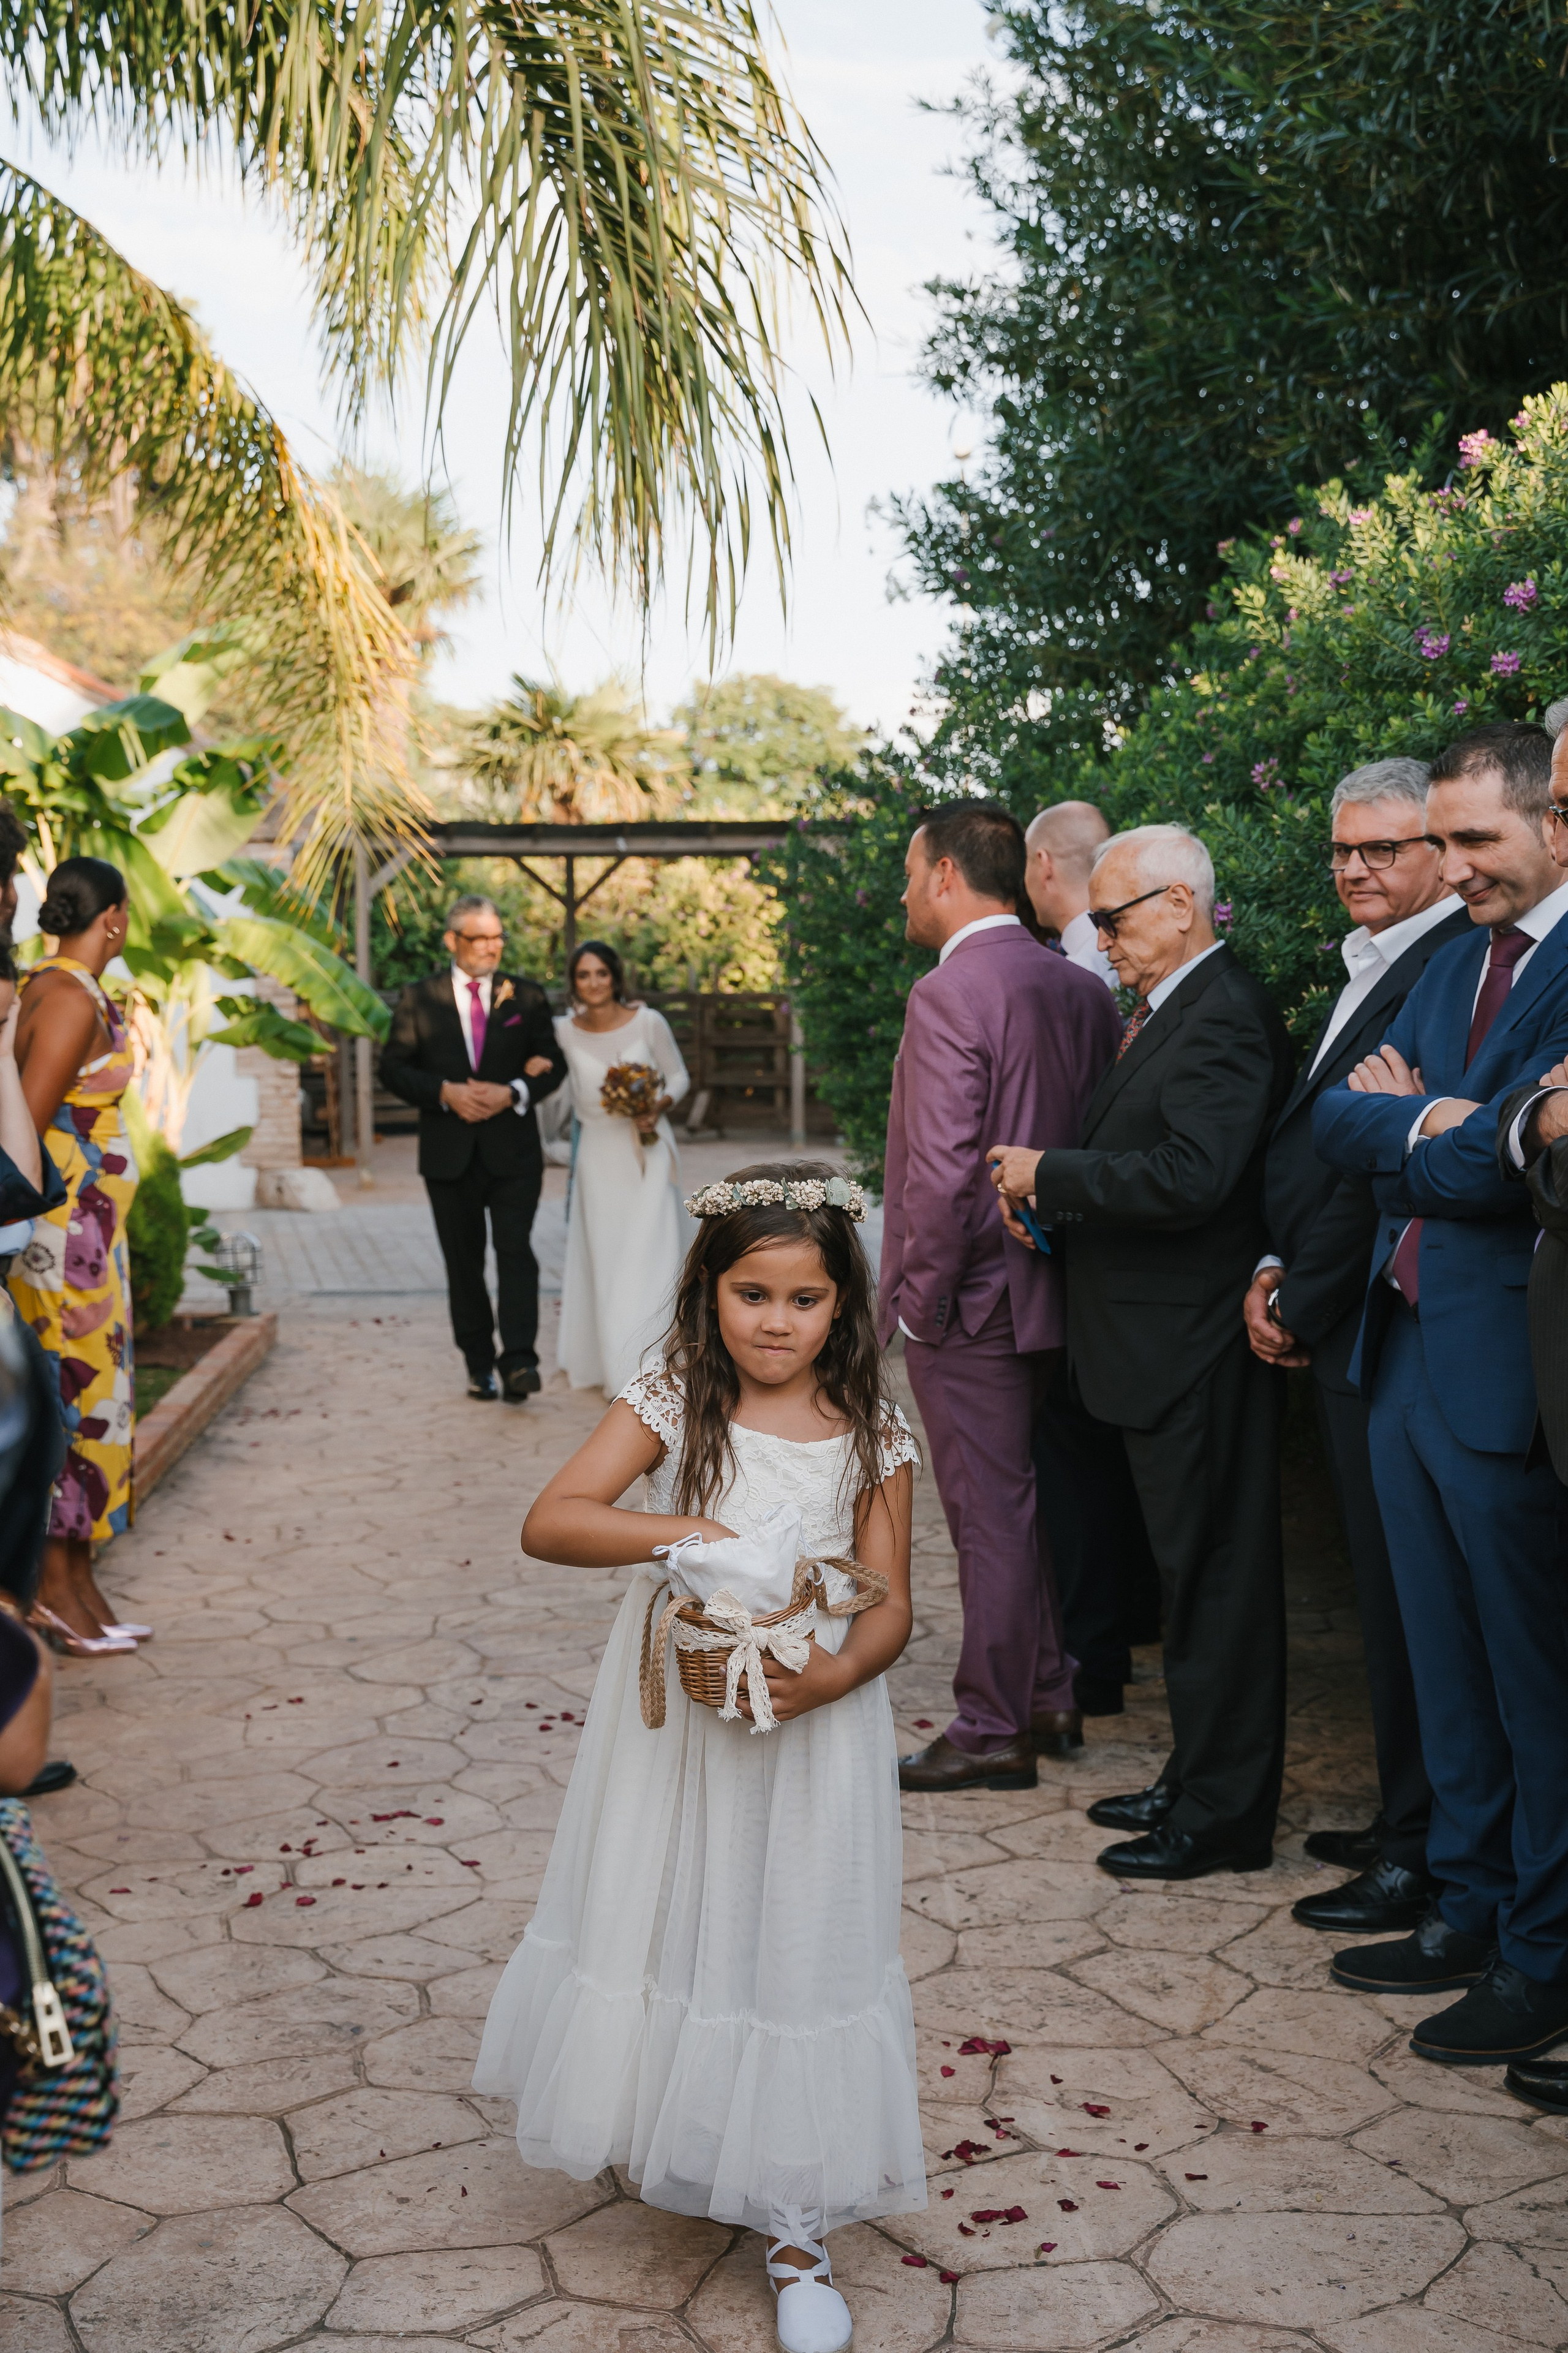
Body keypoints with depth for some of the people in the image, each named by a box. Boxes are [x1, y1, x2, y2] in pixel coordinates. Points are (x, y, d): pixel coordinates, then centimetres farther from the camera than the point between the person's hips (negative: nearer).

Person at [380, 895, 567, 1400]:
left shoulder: (526, 996, 5)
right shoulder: (418, 999, 3)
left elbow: (554, 1063, 3)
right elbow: (393, 1068, 0)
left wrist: (513, 1093, -15)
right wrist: (445, 1092, -15)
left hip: (513, 1151, -1)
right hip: (449, 1154, 1)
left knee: (515, 1252, -13)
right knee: (464, 1263, 9)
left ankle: (519, 1361, -15)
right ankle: (479, 1366, 19)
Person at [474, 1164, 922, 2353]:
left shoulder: (874, 1437, -5)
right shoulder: (670, 1406, -8)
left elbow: (892, 1603, -4)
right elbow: (550, 1521, -17)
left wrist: (837, 1676, -24)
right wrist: (683, 1531, -30)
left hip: (813, 1728, 0)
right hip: (676, 1726, 1)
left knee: (797, 1949, 6)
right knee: (669, 1929, 13)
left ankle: (796, 2226, 22)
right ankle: (680, 2152, 42)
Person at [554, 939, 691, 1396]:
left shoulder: (649, 1023, -10)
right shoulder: (565, 1031, -6)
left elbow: (678, 1077, 0)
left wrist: (659, 1108, -16)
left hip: (647, 1152, -2)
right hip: (598, 1155, 2)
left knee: (649, 1257, -6)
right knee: (602, 1260, 8)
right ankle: (603, 1358, 20)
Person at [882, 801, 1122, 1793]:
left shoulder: (949, 995, -18)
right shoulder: (1084, 990, 6)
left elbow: (943, 1173, -21)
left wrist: (920, 1299, -14)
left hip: (973, 1302, -8)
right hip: (1057, 1292, 8)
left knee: (991, 1518, 2)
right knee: (1032, 1500, 19)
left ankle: (993, 1732, 13)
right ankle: (1051, 1695, 31)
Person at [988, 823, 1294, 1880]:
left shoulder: (1224, 1018, -17)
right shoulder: (1171, 1009, 15)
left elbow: (1189, 1178, -28)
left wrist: (1049, 1174, -17)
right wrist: (1047, 1186, 0)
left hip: (1196, 1347, -10)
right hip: (1167, 1344, 10)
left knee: (1214, 1578, 0)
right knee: (1196, 1571, 18)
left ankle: (1224, 1815, 11)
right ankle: (1200, 1783, 30)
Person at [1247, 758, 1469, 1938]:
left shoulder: (1440, 973, -16)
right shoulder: (1373, 969, 17)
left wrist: (1301, 1306, -11)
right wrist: (1274, 1266, 4)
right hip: (1351, 1333, 10)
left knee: (1405, 1596, 0)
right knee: (1389, 1587, 17)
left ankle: (1420, 1853, 12)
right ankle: (1408, 1821, 29)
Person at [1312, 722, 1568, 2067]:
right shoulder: (1456, 961, 15)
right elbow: (1335, 1119, 7)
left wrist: (1404, 1121, -8)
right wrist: (1430, 1126, -12)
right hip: (1408, 1352, 9)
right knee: (1447, 1662, 18)